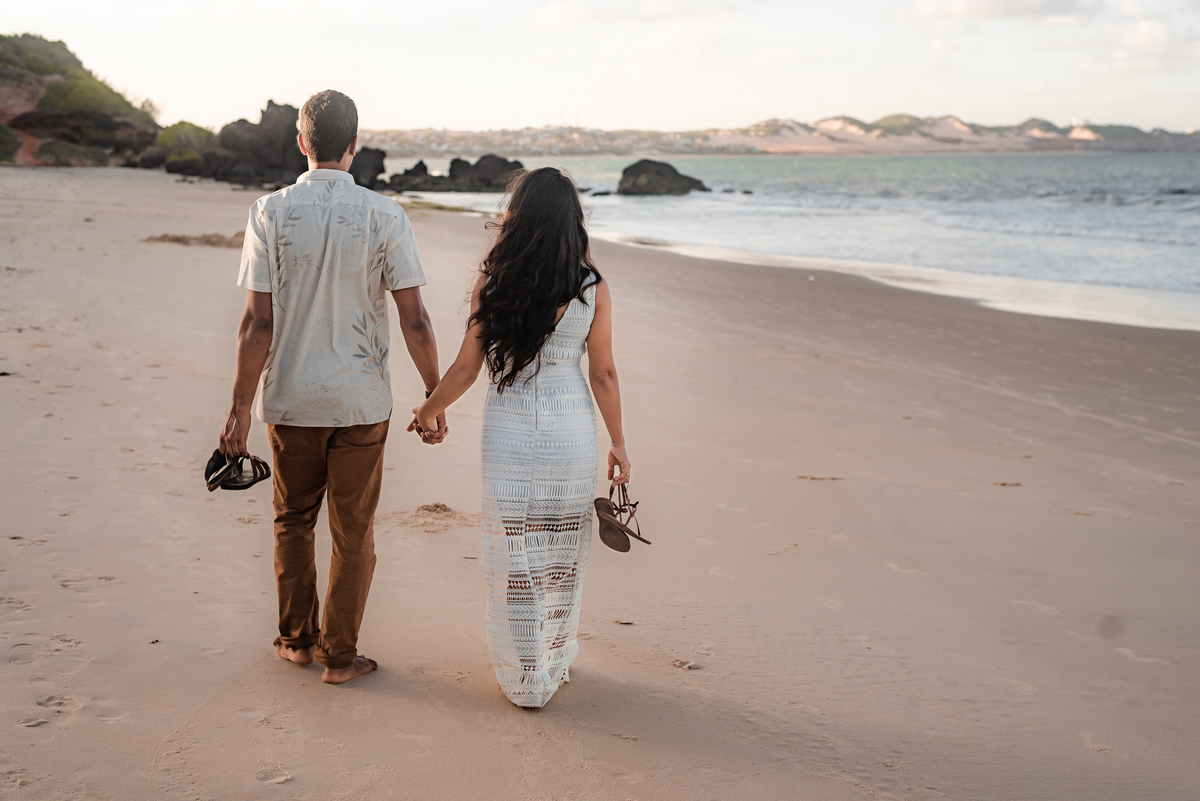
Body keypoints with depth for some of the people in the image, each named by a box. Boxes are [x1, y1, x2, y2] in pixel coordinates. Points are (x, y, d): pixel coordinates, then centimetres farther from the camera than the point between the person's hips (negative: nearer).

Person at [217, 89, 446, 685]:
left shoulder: (271, 212, -7)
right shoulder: (385, 217, -8)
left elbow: (258, 323, -9)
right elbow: (414, 322, -8)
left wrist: (240, 407, -2)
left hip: (290, 397, 1)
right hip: (361, 400, -1)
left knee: (293, 520, 19)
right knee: (353, 531, 10)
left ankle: (298, 638, 30)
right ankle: (339, 655, 16)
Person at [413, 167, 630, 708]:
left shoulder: (493, 282, -7)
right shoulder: (591, 287, -6)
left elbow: (466, 368, -3)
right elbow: (603, 374, -3)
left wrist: (429, 412, 15)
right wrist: (618, 444, 8)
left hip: (507, 429, -1)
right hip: (570, 428, 1)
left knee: (513, 553, 10)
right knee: (562, 552, 16)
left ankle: (524, 679, 19)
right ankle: (555, 663, 31)